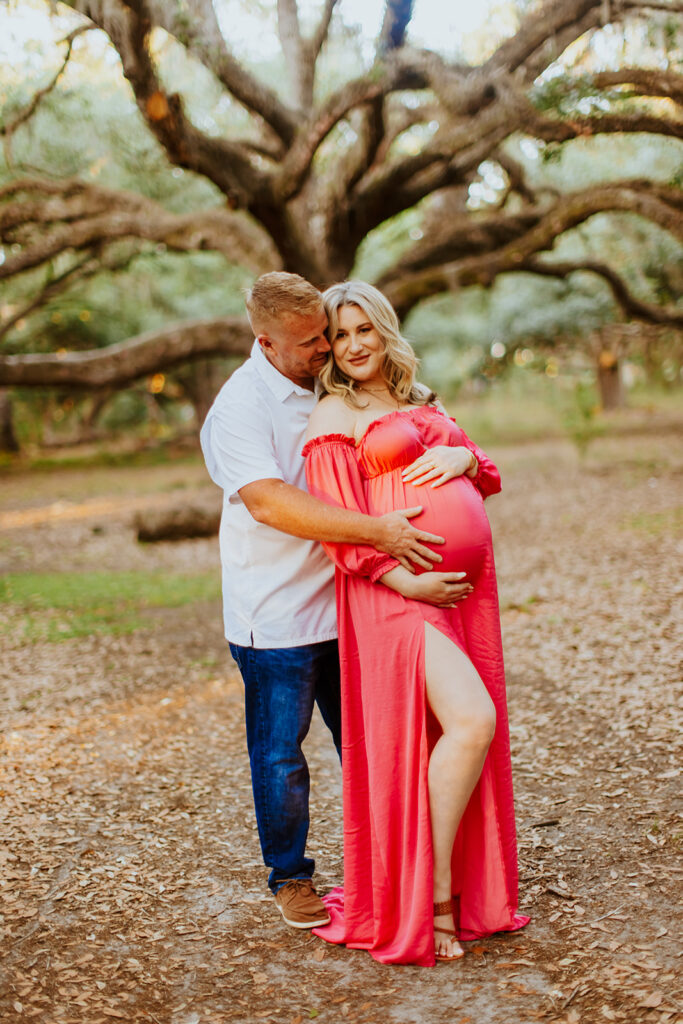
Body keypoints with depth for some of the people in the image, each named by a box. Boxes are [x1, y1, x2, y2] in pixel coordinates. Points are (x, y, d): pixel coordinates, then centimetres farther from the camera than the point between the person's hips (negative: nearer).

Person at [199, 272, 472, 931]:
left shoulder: (327, 389, 8)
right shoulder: (239, 408, -15)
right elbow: (270, 503, -28)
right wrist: (377, 530, -32)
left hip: (344, 604, 6)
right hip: (276, 617, -6)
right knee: (281, 755, 6)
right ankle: (289, 877, 26)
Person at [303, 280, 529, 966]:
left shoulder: (420, 403, 22)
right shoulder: (333, 415, 1)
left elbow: (489, 476, 19)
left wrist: (463, 457, -3)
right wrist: (402, 578, -18)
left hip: (467, 583, 7)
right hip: (398, 586, -7)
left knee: (474, 730, 8)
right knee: (471, 720, -19)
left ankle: (468, 887, 23)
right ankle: (431, 894, -4)